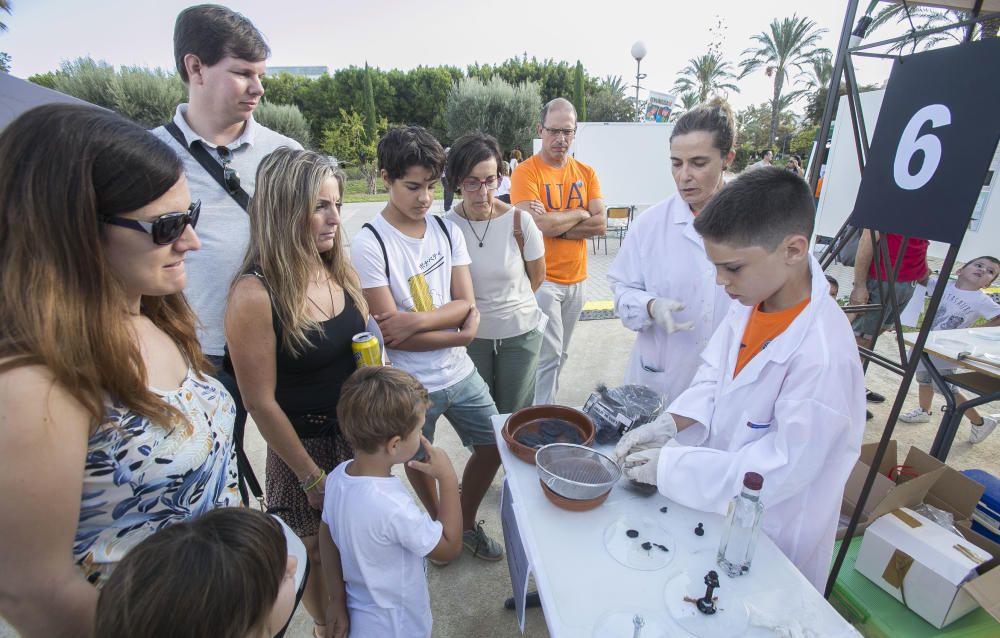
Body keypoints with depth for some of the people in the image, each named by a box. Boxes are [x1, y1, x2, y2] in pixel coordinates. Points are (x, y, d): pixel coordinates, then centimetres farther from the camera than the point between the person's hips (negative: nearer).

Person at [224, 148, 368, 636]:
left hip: (361, 435, 6)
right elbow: (261, 402, -17)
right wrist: (311, 475, -10)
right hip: (307, 447, -5)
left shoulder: (341, 272, -4)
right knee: (320, 555, 18)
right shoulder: (255, 295, -22)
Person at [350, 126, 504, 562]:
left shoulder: (446, 229, -1)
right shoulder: (370, 244, -16)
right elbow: (388, 331, -19)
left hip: (460, 373, 4)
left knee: (493, 447, 15)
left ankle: (466, 522, 42)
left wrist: (417, 319, -23)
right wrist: (459, 333, -15)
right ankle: (437, 524, 51)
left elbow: (466, 304, -6)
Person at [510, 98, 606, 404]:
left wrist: (556, 224, -14)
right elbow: (538, 224, -21)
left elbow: (601, 224, -3)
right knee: (549, 355, -4)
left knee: (560, 354, 16)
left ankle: (546, 403, 33)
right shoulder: (525, 172, -8)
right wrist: (579, 213, -6)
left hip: (576, 279, 6)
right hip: (542, 279, -5)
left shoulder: (586, 173, 8)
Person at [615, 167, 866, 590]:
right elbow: (714, 378, 1)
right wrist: (669, 424, -15)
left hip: (773, 534, -6)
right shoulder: (750, 307, -9)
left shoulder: (823, 356, -32)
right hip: (725, 501, 6)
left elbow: (782, 468, -27)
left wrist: (669, 466, -25)